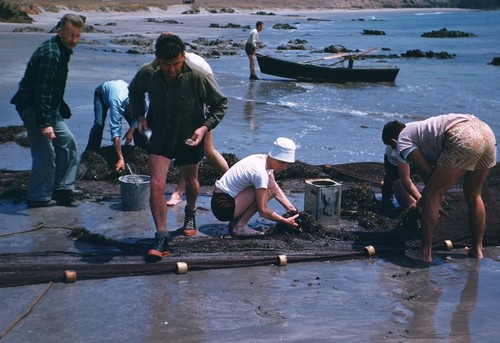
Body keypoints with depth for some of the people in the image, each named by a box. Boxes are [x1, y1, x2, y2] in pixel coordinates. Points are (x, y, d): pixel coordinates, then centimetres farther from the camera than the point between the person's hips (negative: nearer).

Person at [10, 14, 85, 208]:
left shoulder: (61, 50, 8)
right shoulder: (50, 54, -24)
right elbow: (42, 92, -28)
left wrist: (57, 113, 23)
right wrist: (45, 123, -31)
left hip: (50, 107, 10)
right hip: (32, 107, -10)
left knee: (67, 142, 11)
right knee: (45, 152, -8)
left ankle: (63, 188, 17)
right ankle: (39, 198, 3)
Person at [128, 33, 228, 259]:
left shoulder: (198, 78, -24)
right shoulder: (147, 75, -16)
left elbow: (221, 104, -10)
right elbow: (134, 92, 9)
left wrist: (205, 127, -21)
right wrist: (139, 116, -2)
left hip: (189, 139, 0)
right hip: (160, 137, 1)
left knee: (190, 181, 21)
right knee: (156, 185, -14)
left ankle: (190, 213, 54)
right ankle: (161, 239, -8)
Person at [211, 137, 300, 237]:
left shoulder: (264, 160, 2)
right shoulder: (260, 172, -24)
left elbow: (276, 190, 12)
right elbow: (263, 211, -21)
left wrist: (291, 209, 2)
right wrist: (286, 221, -13)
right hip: (223, 207, -9)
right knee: (268, 189, -18)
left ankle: (235, 221, 7)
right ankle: (240, 226, -11)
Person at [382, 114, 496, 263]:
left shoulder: (402, 140, 14)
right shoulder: (420, 128, 39)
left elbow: (426, 171, 5)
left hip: (462, 139, -9)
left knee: (431, 194, 3)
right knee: (473, 196, 23)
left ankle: (425, 252, 6)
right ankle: (477, 249, 31)